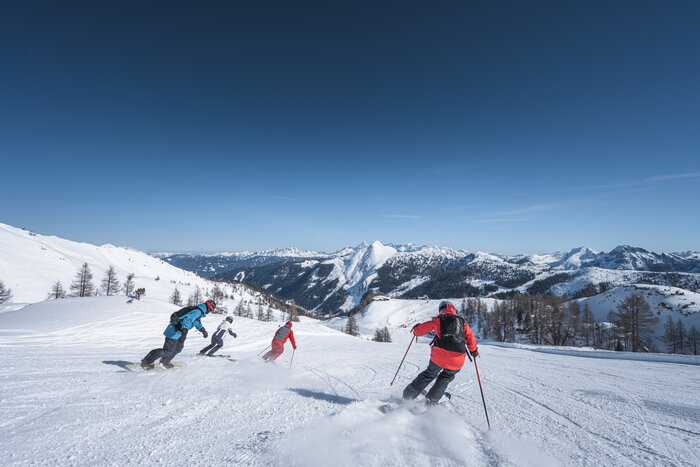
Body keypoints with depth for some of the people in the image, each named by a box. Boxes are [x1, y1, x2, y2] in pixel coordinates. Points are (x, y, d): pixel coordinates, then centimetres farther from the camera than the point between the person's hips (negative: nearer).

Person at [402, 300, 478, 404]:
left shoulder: (438, 320, 8)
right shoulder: (462, 322, 15)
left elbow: (419, 330, 11)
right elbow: (471, 338, 17)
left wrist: (415, 329, 33)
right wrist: (474, 351, 35)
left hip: (439, 356, -1)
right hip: (457, 361, 1)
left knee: (429, 374, 21)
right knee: (446, 378, 27)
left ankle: (408, 395, 24)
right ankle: (431, 401, 22)